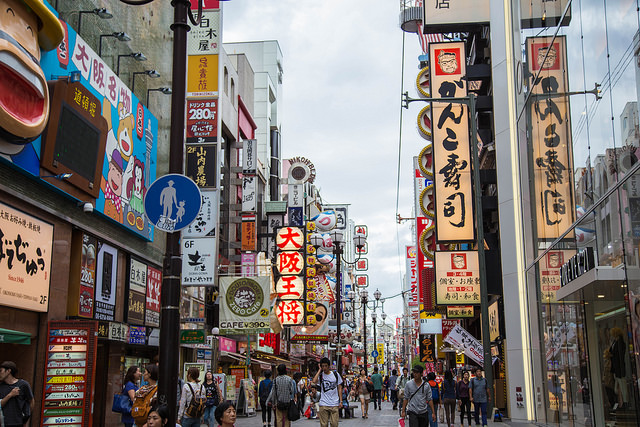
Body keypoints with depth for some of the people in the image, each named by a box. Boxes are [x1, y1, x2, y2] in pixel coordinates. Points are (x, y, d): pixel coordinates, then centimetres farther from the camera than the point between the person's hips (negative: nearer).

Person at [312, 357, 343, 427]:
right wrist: (320, 370, -8)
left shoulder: (336, 374, 6)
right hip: (323, 404, 0)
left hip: (334, 404, 0)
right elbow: (314, 381, -19)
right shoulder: (320, 375, 3)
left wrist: (341, 401, 3)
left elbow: (339, 388, 10)